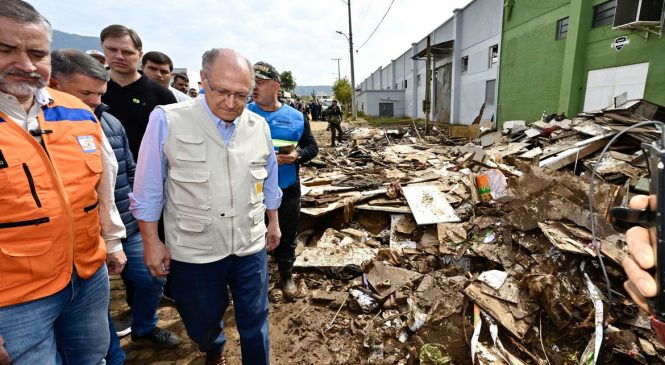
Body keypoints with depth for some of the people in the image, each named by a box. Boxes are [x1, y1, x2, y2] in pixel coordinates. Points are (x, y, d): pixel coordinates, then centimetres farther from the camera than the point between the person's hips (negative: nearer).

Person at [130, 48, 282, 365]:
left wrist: (273, 222, 15)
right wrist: (152, 242, -5)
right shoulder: (167, 121, -14)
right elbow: (148, 191, -7)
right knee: (202, 322, 23)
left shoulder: (259, 126, -4)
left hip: (250, 246, 2)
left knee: (254, 321, 16)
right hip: (193, 251, -1)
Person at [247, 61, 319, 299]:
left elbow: (312, 146, 5)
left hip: (287, 190, 1)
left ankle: (286, 276, 39)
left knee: (286, 237, 16)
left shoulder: (295, 117, 0)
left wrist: (298, 155, -15)